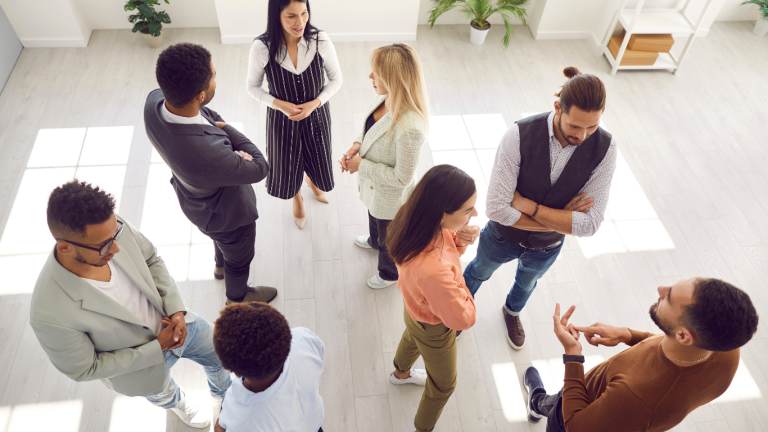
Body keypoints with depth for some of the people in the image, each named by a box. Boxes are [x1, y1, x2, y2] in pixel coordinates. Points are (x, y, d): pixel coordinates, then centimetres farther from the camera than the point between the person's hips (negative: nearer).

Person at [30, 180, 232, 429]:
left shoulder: (113, 228, -31)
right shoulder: (50, 315, -41)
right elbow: (84, 370, -23)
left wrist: (176, 310, -19)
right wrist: (158, 348, -22)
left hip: (177, 321, 3)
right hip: (141, 357, -3)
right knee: (161, 392, 32)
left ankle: (223, 397, 63)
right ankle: (177, 403, 72)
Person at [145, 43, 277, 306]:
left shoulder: (155, 101, -27)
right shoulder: (208, 153, -49)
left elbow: (208, 114, -5)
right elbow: (259, 168, -30)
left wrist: (215, 123, -24)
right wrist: (224, 128, -19)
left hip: (196, 199, 7)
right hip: (225, 213, -7)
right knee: (239, 258, 27)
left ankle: (221, 265, 71)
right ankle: (238, 296, 58)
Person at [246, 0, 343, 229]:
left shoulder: (320, 40, -22)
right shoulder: (262, 47, -24)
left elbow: (336, 78, -7)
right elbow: (252, 86, -7)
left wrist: (314, 103, -19)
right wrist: (280, 104, -21)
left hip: (316, 115, 1)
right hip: (282, 119, -1)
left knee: (317, 160, 23)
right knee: (288, 163, 20)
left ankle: (312, 181, 62)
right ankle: (297, 198, 55)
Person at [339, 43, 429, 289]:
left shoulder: (409, 129, -43)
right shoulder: (385, 99, -17)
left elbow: (401, 178, -32)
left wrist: (362, 166, -25)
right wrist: (358, 145, -13)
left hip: (392, 197, -8)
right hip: (374, 186, 8)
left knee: (390, 240, 24)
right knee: (374, 218, 39)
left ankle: (391, 273, 56)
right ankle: (374, 241, 73)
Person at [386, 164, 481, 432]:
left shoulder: (413, 217, -29)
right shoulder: (434, 271, -51)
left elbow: (440, 240, -6)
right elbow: (463, 319, -34)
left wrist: (459, 240, -26)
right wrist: (459, 285, -19)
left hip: (415, 307, 7)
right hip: (434, 329, -7)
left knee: (412, 337, 40)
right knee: (443, 384, 25)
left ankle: (400, 373, 74)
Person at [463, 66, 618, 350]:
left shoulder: (604, 148, -27)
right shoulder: (520, 135, -35)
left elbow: (590, 224, -29)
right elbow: (496, 207, -36)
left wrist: (529, 206, -33)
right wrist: (559, 220, -30)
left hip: (547, 247, 2)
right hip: (503, 238, -2)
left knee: (527, 282, 33)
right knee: (479, 271, 29)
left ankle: (512, 311, 69)